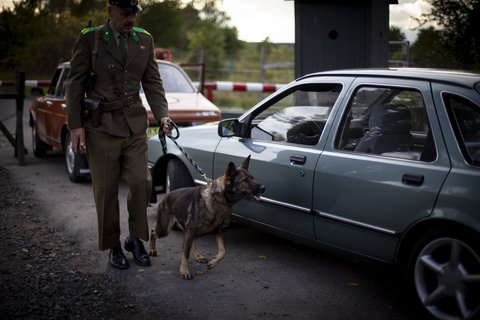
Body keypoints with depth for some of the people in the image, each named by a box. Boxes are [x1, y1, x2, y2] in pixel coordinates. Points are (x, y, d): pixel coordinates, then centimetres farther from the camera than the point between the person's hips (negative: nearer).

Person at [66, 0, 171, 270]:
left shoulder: (144, 40, 8)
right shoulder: (90, 39, -3)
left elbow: (153, 82, 11)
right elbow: (75, 83, -2)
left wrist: (162, 114, -4)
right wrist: (75, 125, -8)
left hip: (135, 123, 3)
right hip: (101, 125, -3)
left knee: (141, 182, -2)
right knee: (106, 189, 3)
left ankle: (135, 238, 18)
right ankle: (113, 246, 18)